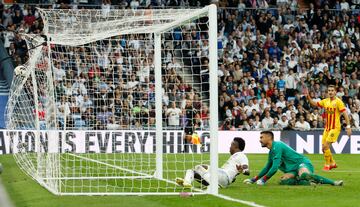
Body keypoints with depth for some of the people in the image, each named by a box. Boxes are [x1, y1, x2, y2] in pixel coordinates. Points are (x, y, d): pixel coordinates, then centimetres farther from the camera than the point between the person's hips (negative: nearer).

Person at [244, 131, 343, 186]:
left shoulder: (277, 146, -11)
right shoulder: (271, 152, 21)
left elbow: (275, 167, -17)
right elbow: (267, 168, 36)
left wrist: (264, 179, -8)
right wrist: (254, 179, 33)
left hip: (303, 163, -8)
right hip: (293, 170, 8)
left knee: (303, 175, -43)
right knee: (283, 180, -24)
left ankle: (333, 182, -42)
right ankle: (310, 182, -29)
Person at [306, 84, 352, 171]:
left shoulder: (338, 101, -11)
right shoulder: (325, 101, 8)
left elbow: (345, 114, -14)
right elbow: (314, 104, 17)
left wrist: (348, 127, -20)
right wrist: (308, 97, -1)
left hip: (335, 128, -7)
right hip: (327, 127, 7)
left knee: (326, 146, -15)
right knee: (324, 148, 7)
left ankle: (327, 165, -2)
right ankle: (332, 163, 26)